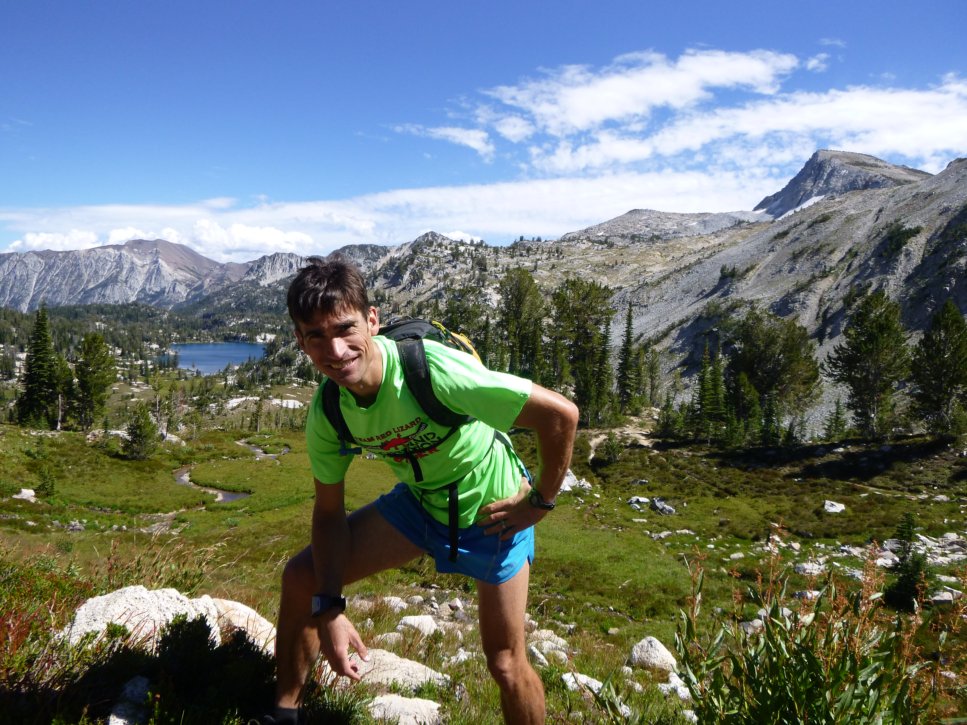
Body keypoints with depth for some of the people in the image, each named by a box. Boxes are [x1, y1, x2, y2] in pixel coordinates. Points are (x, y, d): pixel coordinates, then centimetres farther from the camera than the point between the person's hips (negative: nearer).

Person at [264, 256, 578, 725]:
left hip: (491, 510, -5)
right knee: (301, 578, 0)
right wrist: (329, 609, -14)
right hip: (418, 502, 5)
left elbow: (560, 413, -32)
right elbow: (329, 512, -4)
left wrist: (540, 502, -19)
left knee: (505, 664, -1)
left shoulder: (432, 370, -36)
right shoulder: (326, 414, -16)